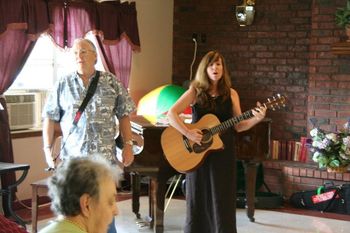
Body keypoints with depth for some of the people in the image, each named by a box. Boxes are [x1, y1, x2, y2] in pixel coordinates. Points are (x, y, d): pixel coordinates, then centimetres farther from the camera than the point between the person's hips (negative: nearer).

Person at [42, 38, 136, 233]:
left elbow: (123, 115, 7)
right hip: (72, 157, 1)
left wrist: (128, 145, -2)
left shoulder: (112, 82, 4)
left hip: (105, 156, -1)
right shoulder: (63, 84, 6)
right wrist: (48, 149, -1)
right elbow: (50, 119, 7)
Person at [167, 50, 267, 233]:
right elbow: (171, 114, -12)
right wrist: (187, 132, -22)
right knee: (199, 200, 6)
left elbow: (239, 126, 3)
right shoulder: (195, 91, -4)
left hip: (223, 152, 2)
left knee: (222, 200, 4)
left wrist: (257, 119, -13)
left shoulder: (231, 94, 4)